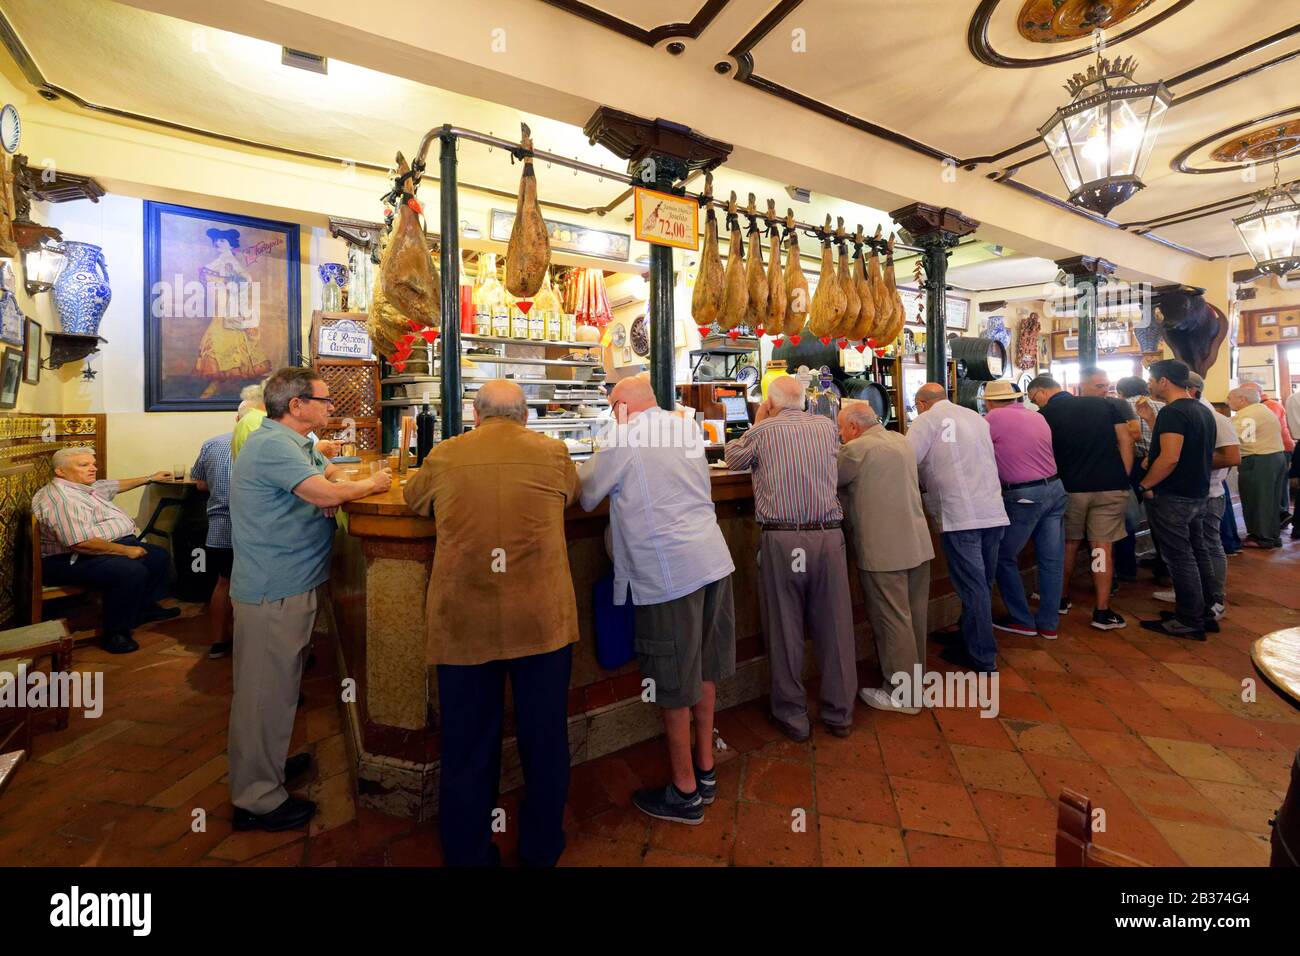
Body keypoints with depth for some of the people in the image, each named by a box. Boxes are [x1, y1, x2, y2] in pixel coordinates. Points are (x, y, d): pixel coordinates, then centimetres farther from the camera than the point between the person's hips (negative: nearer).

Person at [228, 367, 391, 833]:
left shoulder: (295, 442, 13)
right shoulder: (272, 444, -20)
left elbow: (329, 474, 19)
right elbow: (325, 493, -28)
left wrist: (334, 488, -5)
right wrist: (372, 485, -11)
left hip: (289, 585, 10)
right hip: (272, 592, -10)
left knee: (277, 685, 23)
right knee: (264, 691, 2)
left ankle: (269, 762, 41)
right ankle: (258, 799, 15)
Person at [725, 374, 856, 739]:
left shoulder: (764, 431, 0)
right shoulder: (827, 426, 9)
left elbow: (733, 459, 16)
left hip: (781, 540, -3)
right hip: (828, 535, 3)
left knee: (785, 630, 8)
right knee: (834, 627, 12)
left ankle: (792, 716, 20)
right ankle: (839, 713, 25)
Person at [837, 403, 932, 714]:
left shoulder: (857, 449, -14)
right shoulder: (901, 440, 12)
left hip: (883, 551, -8)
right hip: (918, 544, 9)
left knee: (892, 621, 1)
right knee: (914, 616, 17)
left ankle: (901, 694, 11)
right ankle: (915, 678, 32)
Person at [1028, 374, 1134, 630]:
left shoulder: (1044, 416, -1)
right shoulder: (1102, 404, 9)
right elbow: (1126, 439, 4)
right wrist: (1124, 478, 6)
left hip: (1071, 488, -1)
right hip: (1112, 486, 2)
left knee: (1069, 545, 16)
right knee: (1102, 547, 4)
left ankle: (1062, 599, 27)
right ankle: (1102, 612, 5)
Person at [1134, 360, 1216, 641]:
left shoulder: (1172, 412, -18)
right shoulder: (1203, 411, 12)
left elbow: (1169, 458, -27)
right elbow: (1193, 452, 19)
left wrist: (1144, 485, -16)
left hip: (1172, 498, -9)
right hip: (1198, 494, 10)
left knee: (1180, 558, -1)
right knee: (1198, 552, 17)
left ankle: (1189, 622, 7)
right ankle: (1207, 611, 27)